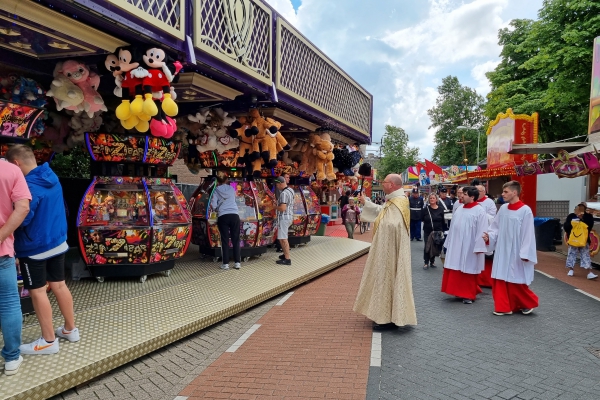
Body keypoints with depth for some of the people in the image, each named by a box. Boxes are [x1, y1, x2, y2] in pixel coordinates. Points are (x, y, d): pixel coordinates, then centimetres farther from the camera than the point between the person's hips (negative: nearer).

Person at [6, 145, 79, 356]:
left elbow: (21, 220, -20)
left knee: (37, 292, 4)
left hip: (34, 248, -8)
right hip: (57, 241, 8)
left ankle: (48, 341, 13)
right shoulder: (53, 177, 3)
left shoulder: (29, 186, -23)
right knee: (59, 285, 15)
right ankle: (70, 329, 26)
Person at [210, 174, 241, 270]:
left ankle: (225, 263, 3)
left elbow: (213, 205, 0)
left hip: (223, 216, -2)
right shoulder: (232, 189, 14)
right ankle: (237, 262, 5)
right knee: (236, 240, 6)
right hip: (234, 215, 2)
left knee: (225, 240, 3)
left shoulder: (216, 191, 6)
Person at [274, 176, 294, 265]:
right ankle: (285, 254, 31)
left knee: (283, 238, -9)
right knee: (281, 237, 23)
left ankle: (287, 259, -9)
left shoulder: (283, 193, -20)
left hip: (284, 218, -10)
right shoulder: (290, 190, 9)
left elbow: (282, 208, -27)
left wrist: (275, 207, -7)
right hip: (289, 217, 10)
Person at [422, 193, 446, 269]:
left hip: (438, 231, 1)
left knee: (435, 246, 9)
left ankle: (432, 261, 24)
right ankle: (426, 262, 8)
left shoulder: (440, 209, 0)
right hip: (427, 231, -1)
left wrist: (443, 231, 1)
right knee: (427, 246, -2)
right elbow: (423, 219, 1)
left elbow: (443, 221, 2)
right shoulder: (426, 209, -2)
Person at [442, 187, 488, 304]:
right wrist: (449, 242, 14)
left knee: (468, 271, 3)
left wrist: (478, 247, -18)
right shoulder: (459, 210, 11)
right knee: (456, 271, 9)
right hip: (456, 246, 7)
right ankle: (460, 292, 23)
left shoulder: (479, 211, -11)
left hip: (469, 247, -7)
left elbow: (481, 231, -15)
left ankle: (468, 295, 16)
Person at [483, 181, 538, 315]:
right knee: (500, 279, 8)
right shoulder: (503, 209, 4)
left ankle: (529, 303, 28)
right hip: (502, 251, 6)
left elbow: (528, 234, -14)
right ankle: (504, 307, 19)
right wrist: (489, 236, -10)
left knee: (516, 281, 4)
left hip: (516, 253, -6)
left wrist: (525, 254, -16)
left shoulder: (525, 211, -14)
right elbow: (496, 227, 10)